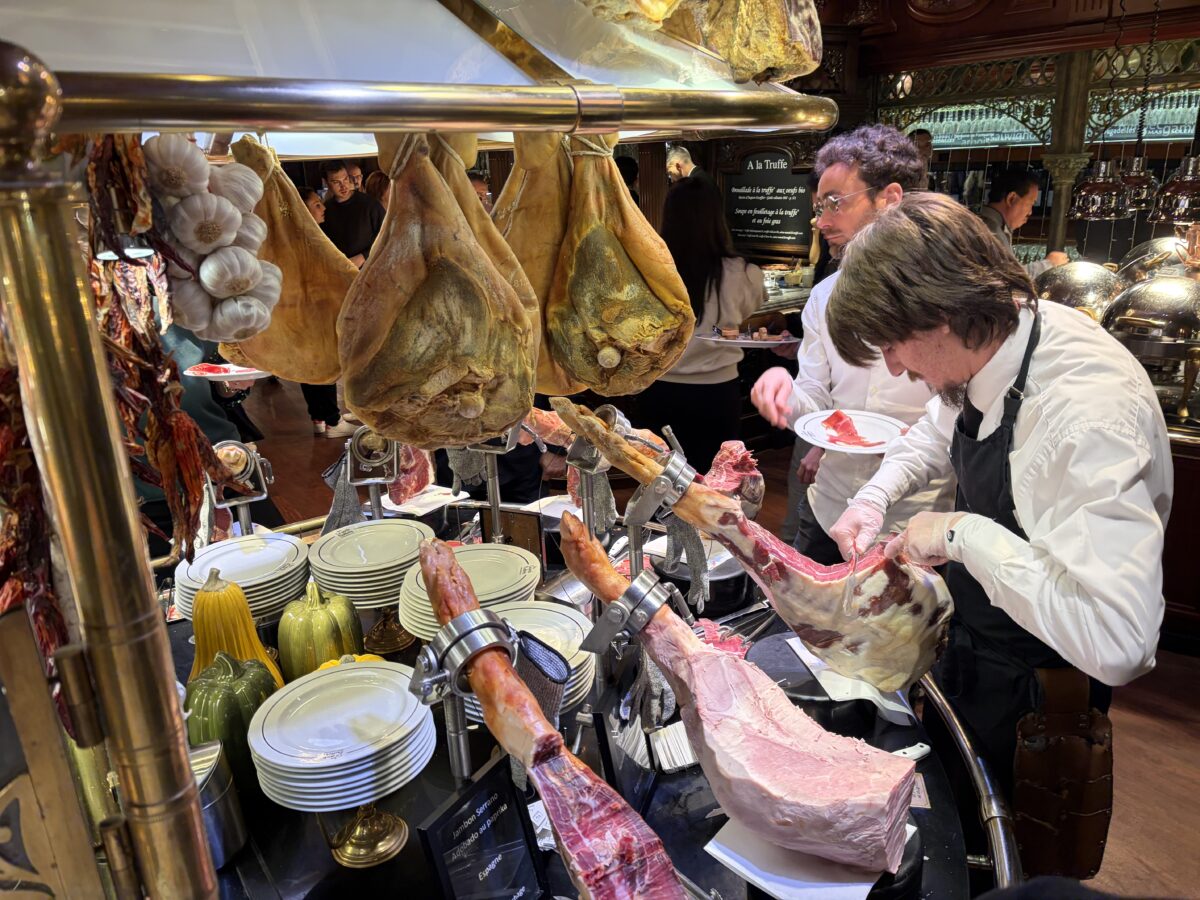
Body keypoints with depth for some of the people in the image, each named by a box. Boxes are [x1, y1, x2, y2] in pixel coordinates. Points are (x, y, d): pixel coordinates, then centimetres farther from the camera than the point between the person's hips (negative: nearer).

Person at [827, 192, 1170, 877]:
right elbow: (942, 429, 12)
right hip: (970, 639, 7)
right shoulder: (988, 343, -12)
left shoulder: (1088, 418, -38)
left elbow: (1119, 643, -42)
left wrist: (967, 535, -36)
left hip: (1031, 682, -7)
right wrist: (878, 494, -5)